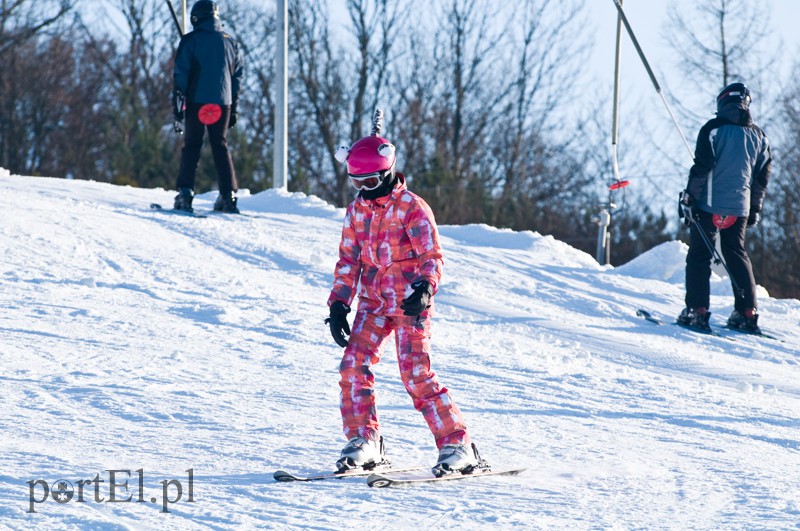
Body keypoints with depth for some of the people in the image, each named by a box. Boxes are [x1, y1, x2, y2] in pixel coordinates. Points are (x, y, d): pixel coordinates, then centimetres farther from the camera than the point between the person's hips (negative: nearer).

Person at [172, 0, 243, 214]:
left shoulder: (190, 40, -1)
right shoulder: (230, 43, 11)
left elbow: (181, 74, -4)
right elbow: (237, 76, 13)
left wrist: (178, 106, -2)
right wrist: (234, 108, 18)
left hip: (197, 101, -3)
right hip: (223, 103, 3)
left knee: (192, 146, 2)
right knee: (221, 146, 10)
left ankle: (185, 193, -9)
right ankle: (229, 195, 1)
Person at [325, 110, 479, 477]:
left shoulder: (412, 209, -9)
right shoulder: (356, 211, 9)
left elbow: (432, 257, -11)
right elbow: (348, 261, 14)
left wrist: (424, 289, -29)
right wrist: (339, 305, 5)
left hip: (410, 305, -6)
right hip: (373, 304, 6)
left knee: (416, 375, -13)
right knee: (353, 366, -9)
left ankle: (456, 445, -8)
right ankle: (363, 441, 3)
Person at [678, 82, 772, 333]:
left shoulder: (714, 129, -7)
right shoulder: (758, 136, 9)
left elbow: (702, 167, -12)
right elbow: (763, 176, 13)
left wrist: (690, 197, -5)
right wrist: (755, 208, 21)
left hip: (710, 204, -5)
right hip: (740, 206, 5)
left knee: (699, 255, 1)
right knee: (736, 255, 14)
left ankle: (697, 310, -7)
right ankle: (747, 313, 8)